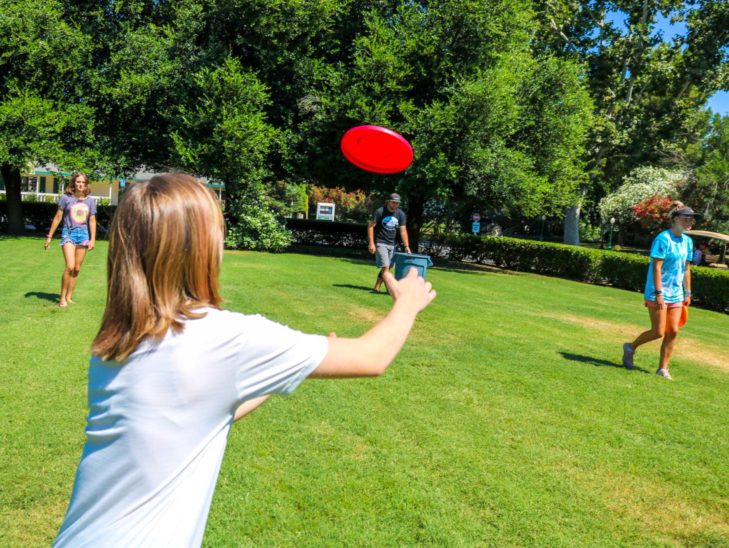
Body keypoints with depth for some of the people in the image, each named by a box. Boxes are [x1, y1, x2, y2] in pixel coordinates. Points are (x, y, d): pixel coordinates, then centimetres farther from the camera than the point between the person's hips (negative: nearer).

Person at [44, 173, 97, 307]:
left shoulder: (90, 201, 6)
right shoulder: (66, 198, 0)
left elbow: (92, 221, 9)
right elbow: (58, 218, 4)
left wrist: (92, 239, 2)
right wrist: (49, 236, 5)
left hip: (83, 235, 3)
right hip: (68, 233, -3)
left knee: (77, 269, 6)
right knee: (70, 266, -16)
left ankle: (69, 297, 17)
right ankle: (62, 297, -5)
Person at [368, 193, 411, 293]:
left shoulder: (401, 214, 4)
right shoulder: (380, 212, -8)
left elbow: (403, 231, 3)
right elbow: (370, 226, -8)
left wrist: (406, 246, -7)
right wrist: (371, 243, -15)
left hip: (391, 244, 5)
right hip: (380, 243, -5)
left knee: (387, 267, 5)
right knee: (385, 267, -13)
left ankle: (376, 287, 15)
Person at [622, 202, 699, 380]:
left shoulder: (688, 241, 10)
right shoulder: (663, 238, -13)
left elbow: (686, 269, 16)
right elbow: (656, 267, -17)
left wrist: (687, 293, 14)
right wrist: (658, 293, -21)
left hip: (676, 294, 7)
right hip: (658, 293, -7)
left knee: (673, 331, 2)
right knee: (658, 332, -5)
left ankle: (663, 369, 12)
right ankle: (631, 347, 21)